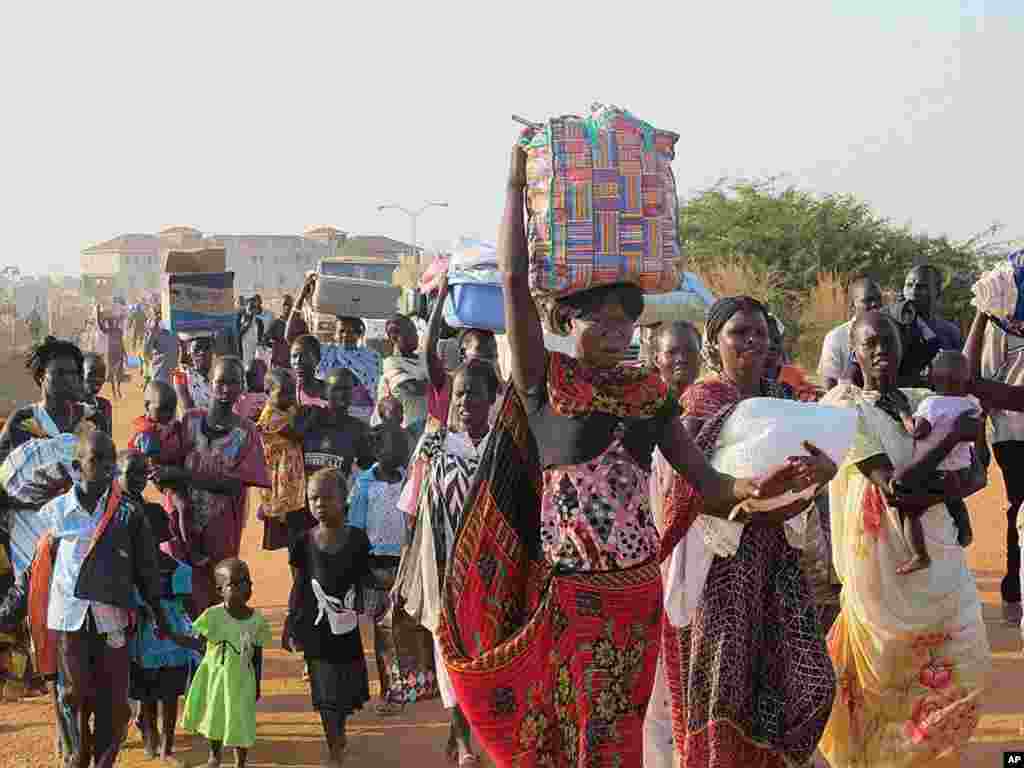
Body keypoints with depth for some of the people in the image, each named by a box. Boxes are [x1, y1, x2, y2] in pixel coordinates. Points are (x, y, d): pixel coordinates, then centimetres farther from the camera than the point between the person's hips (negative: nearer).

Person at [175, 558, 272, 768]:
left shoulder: (257, 620, -9)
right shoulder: (213, 615, -15)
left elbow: (257, 656, 0)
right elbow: (198, 643, -12)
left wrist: (257, 685, 5)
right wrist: (171, 636, -26)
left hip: (241, 681, 0)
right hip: (215, 677, 0)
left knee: (241, 723, 5)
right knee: (214, 719, 17)